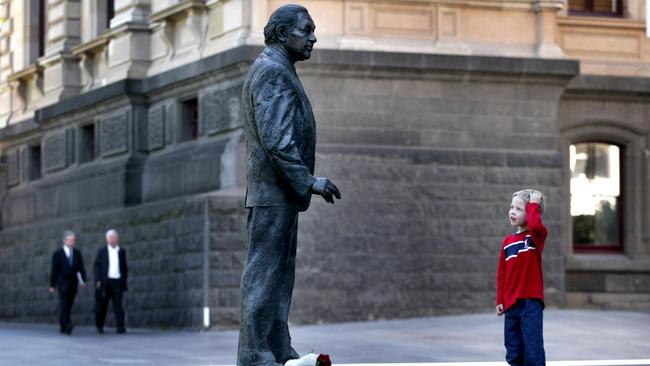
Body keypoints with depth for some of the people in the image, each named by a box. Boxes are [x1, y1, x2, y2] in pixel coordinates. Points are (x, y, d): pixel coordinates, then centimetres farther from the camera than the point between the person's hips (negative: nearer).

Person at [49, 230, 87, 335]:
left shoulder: (77, 254, 12)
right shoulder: (58, 254, 1)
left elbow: (81, 268, 7)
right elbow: (54, 270, 0)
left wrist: (83, 280, -8)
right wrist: (52, 285, -2)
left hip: (73, 284, 4)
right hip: (63, 282, -4)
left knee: (68, 306, 6)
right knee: (64, 303, -16)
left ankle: (63, 328, 14)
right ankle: (67, 324, -29)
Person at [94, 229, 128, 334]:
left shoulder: (121, 251, 12)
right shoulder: (102, 252, 6)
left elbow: (124, 267, 16)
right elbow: (97, 266, 3)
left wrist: (124, 281, 10)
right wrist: (98, 281, -7)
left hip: (117, 282, 1)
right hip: (105, 281, -1)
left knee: (118, 304, -11)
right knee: (102, 305, 6)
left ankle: (120, 326, -16)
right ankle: (99, 325, 24)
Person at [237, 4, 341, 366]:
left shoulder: (279, 71, 21)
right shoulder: (273, 71, -12)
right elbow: (275, 139, -21)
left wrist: (304, 181, 20)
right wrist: (308, 181, -20)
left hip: (280, 191, 11)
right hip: (274, 190, -11)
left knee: (280, 272, 12)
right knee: (264, 271, -9)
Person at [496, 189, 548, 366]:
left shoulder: (537, 235, -4)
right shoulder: (508, 241, 10)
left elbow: (535, 225, -30)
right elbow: (502, 273, 12)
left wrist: (533, 205, -14)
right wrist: (500, 300, 8)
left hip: (531, 302, -6)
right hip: (511, 304, 6)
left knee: (533, 350, -7)